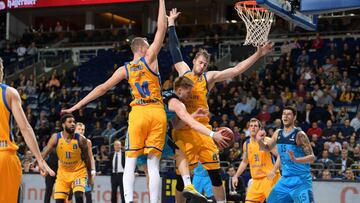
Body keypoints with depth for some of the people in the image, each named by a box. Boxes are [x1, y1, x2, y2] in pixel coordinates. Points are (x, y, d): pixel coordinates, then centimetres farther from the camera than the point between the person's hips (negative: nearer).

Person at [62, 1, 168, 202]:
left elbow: (102, 88, 9)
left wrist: (77, 106, 14)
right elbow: (161, 28, 2)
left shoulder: (125, 69, 8)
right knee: (153, 165, -1)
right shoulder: (150, 58, 3)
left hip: (138, 113, 1)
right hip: (157, 112, -1)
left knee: (130, 162, 2)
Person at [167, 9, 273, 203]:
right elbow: (175, 49, 18)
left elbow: (236, 70, 2)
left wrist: (258, 55, -5)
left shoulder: (209, 77, 7)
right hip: (182, 129, 0)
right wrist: (171, 23, 23)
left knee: (214, 170, -3)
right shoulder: (183, 71, 10)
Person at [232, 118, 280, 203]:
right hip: (256, 180, 6)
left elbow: (279, 156, -10)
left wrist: (273, 171, -23)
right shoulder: (246, 144, 9)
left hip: (269, 177, -6)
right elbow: (244, 162, 22)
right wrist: (236, 176, 14)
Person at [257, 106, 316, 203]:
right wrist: (260, 141, -2)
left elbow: (312, 157, -16)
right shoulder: (278, 133, 6)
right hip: (285, 179, 7)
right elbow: (267, 148, 21)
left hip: (301, 179, -7)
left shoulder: (299, 135, -14)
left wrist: (296, 159, -34)